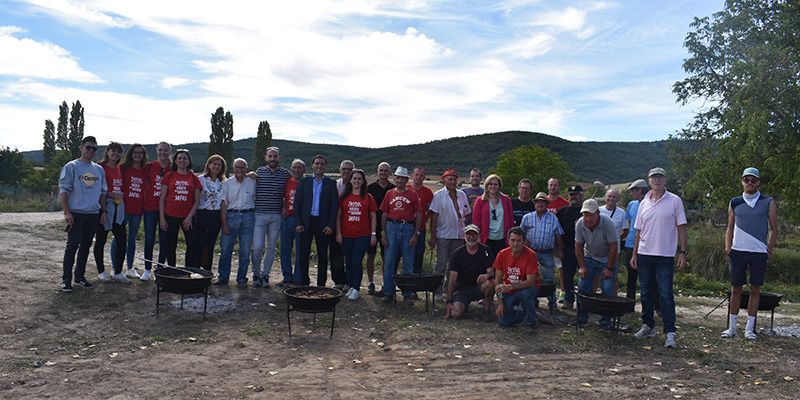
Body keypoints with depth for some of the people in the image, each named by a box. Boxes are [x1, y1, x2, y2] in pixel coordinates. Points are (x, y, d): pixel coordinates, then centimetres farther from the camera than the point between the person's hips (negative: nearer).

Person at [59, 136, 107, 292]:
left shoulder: (99, 169, 14)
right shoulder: (71, 167, -3)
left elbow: (103, 192, 19)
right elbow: (63, 190, -8)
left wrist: (104, 211, 12)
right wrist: (66, 212, -15)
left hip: (94, 214, 5)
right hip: (76, 213, -5)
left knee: (86, 246, 11)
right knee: (72, 246, -5)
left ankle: (80, 277, 20)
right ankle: (66, 279, 2)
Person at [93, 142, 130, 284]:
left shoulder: (120, 169, 14)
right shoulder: (101, 167, -6)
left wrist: (121, 195, 9)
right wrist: (110, 194, -17)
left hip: (119, 207, 6)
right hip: (104, 205, -6)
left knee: (122, 239, 4)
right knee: (101, 239, 4)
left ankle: (118, 272, 14)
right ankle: (101, 271, 16)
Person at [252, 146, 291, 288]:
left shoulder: (286, 174, 4)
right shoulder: (259, 172, 3)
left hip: (277, 216, 1)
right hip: (259, 215, -1)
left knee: (272, 247, 7)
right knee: (257, 247, -7)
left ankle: (265, 275, 20)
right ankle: (256, 274, 13)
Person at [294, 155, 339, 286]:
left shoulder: (331, 183, 5)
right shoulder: (304, 182, 8)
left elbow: (334, 205, 1)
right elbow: (297, 203, 4)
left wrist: (331, 225, -8)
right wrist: (298, 223, -5)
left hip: (323, 224, -1)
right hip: (306, 223, 1)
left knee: (322, 256, 4)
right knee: (303, 255, 4)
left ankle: (321, 285, 12)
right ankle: (303, 283, 14)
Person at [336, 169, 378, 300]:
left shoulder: (368, 197, 3)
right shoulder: (344, 196, 6)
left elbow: (373, 217, 5)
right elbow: (338, 216, 7)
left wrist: (373, 234, 0)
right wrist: (338, 233, 1)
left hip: (363, 235, -2)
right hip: (346, 235, 2)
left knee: (357, 261, -8)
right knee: (349, 262, 8)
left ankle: (356, 289, 2)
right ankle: (351, 287, 21)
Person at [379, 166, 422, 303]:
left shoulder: (413, 194, 5)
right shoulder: (389, 194, 10)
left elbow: (418, 215, 3)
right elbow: (384, 214, 10)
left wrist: (416, 234, -5)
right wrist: (383, 233, 3)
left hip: (408, 228, -1)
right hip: (392, 227, 1)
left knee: (408, 262, 4)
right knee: (389, 261, 2)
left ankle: (407, 294, 13)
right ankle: (388, 292, 11)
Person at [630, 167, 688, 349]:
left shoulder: (674, 201, -2)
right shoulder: (644, 203, 10)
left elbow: (681, 228, -2)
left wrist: (683, 252, -9)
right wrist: (634, 254, 10)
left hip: (665, 255, -4)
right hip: (644, 254, 5)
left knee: (666, 295, -6)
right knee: (646, 293, 11)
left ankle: (670, 333, -2)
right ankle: (648, 326, 24)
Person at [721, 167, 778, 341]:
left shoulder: (768, 202, 3)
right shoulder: (735, 203, 8)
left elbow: (774, 229, 4)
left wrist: (769, 250, -4)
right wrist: (728, 247, 0)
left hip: (759, 253, -1)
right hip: (738, 251, 1)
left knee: (755, 290, 4)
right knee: (736, 289, 5)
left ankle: (750, 328, 12)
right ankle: (732, 327, 13)